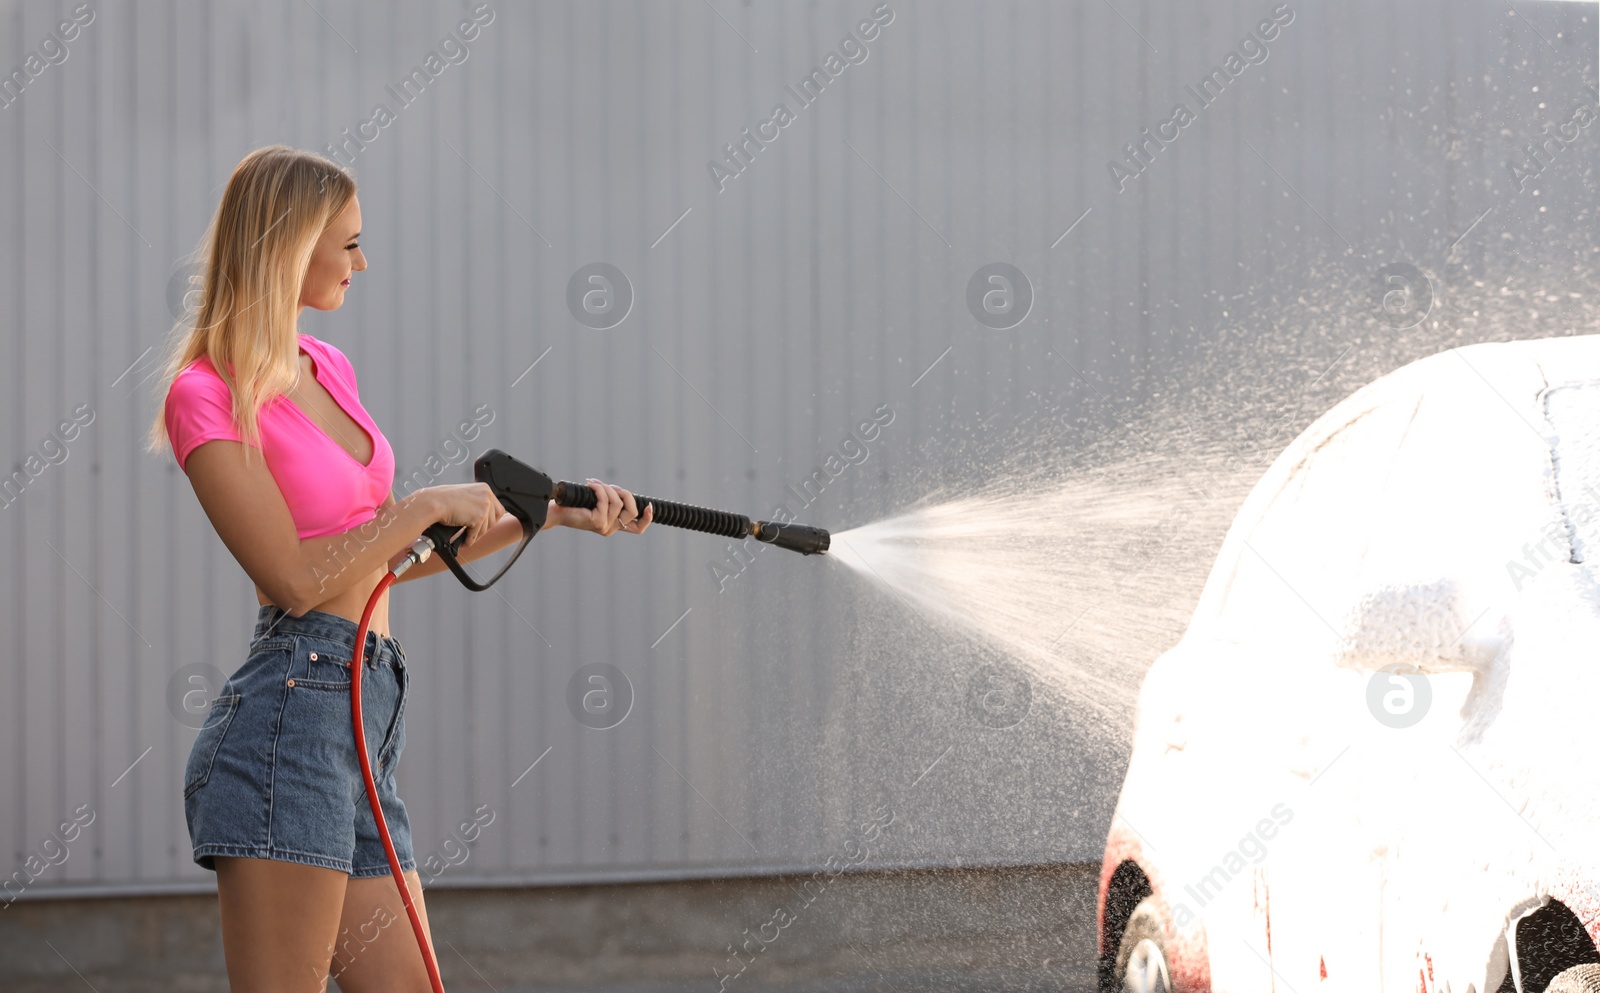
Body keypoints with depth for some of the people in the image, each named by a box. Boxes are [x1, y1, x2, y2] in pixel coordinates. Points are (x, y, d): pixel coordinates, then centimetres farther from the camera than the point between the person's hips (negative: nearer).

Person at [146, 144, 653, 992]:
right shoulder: (208, 396, -7)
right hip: (290, 718, -9)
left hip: (363, 719, 9)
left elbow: (385, 558, 25)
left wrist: (549, 513, 22)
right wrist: (427, 505, -2)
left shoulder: (329, 369, 20)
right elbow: (297, 578, -13)